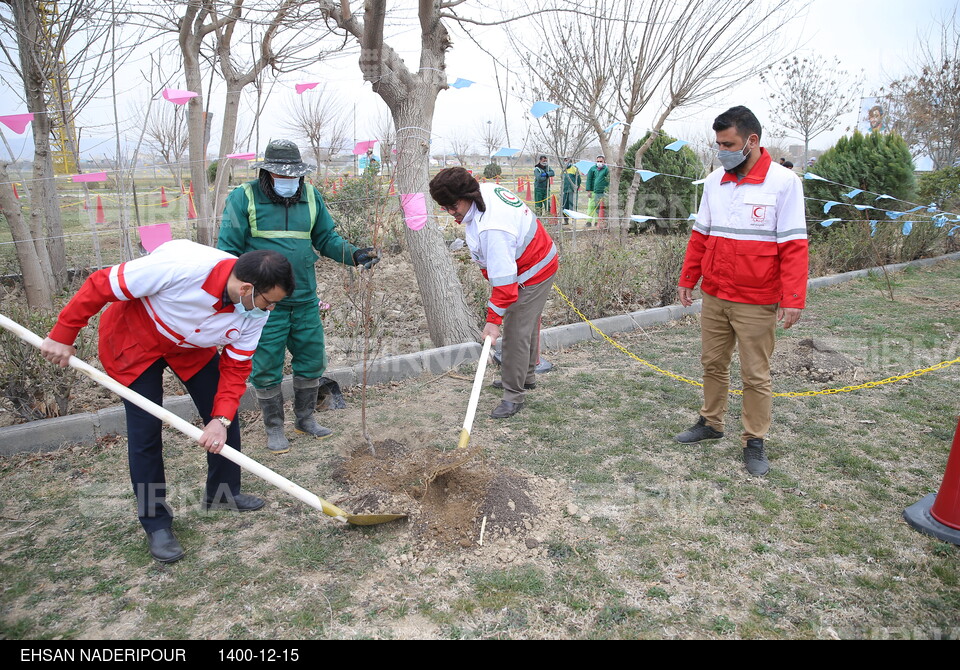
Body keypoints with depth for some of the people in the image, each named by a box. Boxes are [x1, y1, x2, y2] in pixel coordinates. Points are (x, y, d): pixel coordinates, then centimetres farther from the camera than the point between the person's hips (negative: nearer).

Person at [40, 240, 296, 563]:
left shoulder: (257, 311, -23)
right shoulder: (181, 264, -42)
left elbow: (236, 367, -13)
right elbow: (100, 285, -29)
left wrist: (222, 419, -25)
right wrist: (62, 336, -19)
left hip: (191, 346, 5)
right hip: (132, 340, -5)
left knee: (224, 417, 3)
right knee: (145, 429, -5)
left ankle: (224, 493, 27)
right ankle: (156, 522, 12)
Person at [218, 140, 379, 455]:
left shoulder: (310, 196, 7)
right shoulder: (244, 198, -6)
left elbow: (326, 238, 13)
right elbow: (229, 249, -5)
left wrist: (354, 255, -4)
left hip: (305, 300, 4)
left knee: (312, 361, 13)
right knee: (267, 368, 5)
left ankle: (305, 417, 34)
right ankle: (274, 427, 24)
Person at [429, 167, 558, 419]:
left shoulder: (492, 229, -37)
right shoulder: (486, 189, -8)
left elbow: (503, 279, -36)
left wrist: (493, 320, -32)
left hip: (532, 274, -11)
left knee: (516, 333, -9)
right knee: (528, 325, 23)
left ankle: (513, 396, 1)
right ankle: (526, 377, 41)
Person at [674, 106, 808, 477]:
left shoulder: (783, 182, -9)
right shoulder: (714, 181, 6)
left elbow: (793, 245, -12)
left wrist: (793, 300, -16)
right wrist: (687, 280, 12)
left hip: (756, 303, -5)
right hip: (713, 296, 5)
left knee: (756, 376, 5)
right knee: (713, 363, 16)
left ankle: (755, 442, 19)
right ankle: (711, 422, 34)